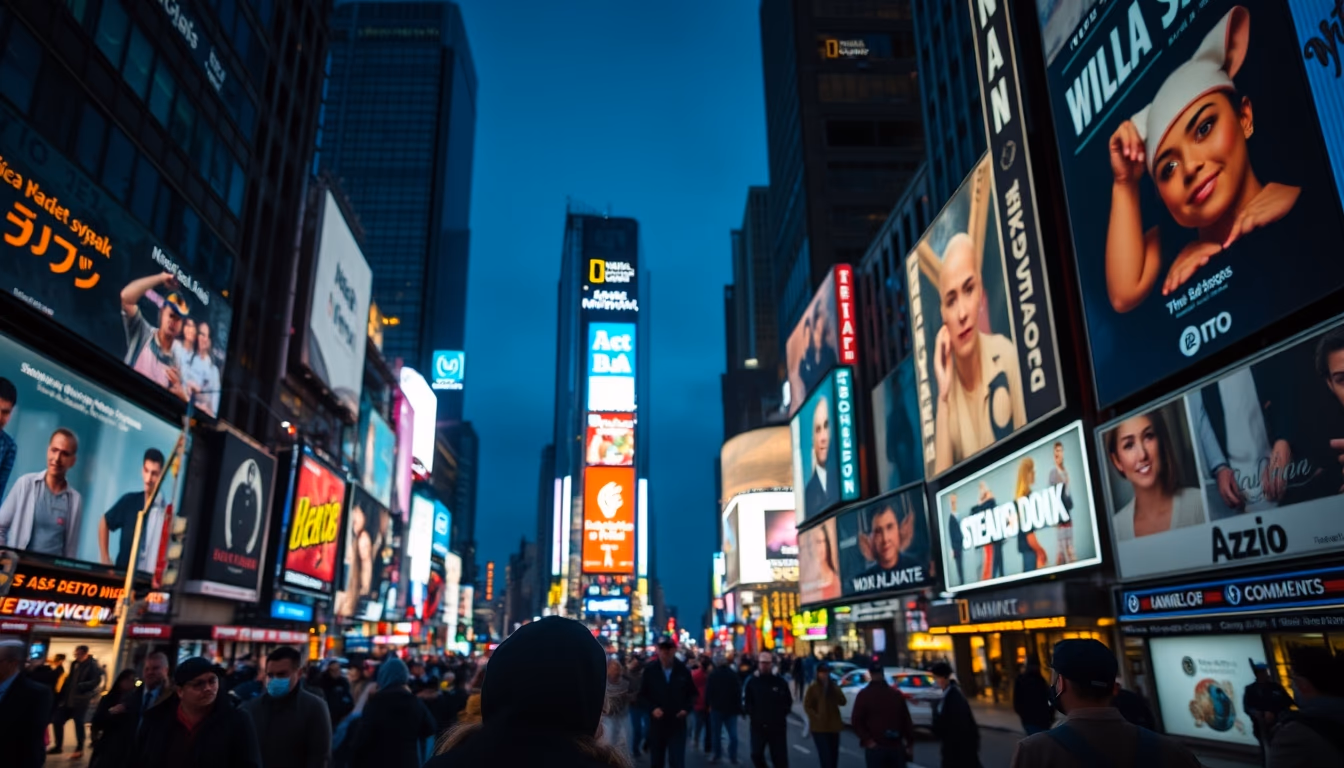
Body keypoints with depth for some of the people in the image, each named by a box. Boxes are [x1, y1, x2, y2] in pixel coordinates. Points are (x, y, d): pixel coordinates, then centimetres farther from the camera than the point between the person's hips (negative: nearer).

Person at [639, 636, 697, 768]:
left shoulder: (683, 670, -2)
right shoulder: (650, 670, -4)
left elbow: (692, 693, 8)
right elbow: (643, 694, 2)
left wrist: (687, 709, -9)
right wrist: (652, 708, -14)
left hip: (678, 724, -1)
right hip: (657, 723, 1)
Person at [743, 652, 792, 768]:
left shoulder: (780, 682, -4)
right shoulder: (752, 682, 1)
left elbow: (788, 702, 6)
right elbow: (747, 701, 10)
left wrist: (782, 714, -2)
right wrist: (752, 713, -1)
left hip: (777, 726, -2)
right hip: (758, 725, 2)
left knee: (780, 758, 2)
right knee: (756, 754, 9)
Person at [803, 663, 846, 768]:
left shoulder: (834, 686, 9)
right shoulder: (813, 688, -4)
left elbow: (843, 702, 3)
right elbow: (807, 706, -5)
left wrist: (836, 689, -13)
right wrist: (816, 716, -19)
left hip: (833, 725, 5)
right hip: (819, 726, -5)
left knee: (834, 754, 9)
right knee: (825, 755, -11)